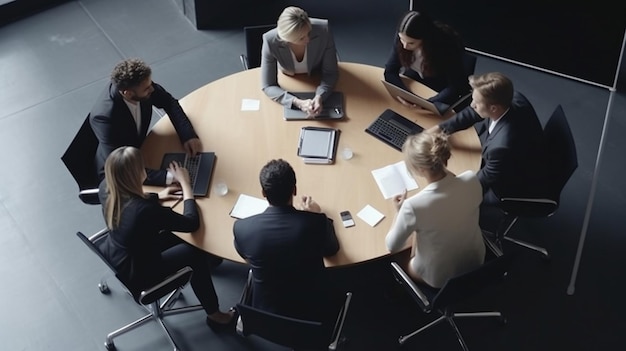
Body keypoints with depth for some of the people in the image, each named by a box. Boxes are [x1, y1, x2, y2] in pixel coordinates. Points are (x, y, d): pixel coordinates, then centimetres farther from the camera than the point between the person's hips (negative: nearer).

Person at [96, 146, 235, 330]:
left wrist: (156, 196, 5)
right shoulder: (147, 210, -38)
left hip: (112, 258, 7)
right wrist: (185, 184, -10)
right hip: (136, 276, -7)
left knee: (173, 236, 19)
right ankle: (214, 315, 25)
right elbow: (192, 223, -20)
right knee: (195, 253, 9)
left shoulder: (106, 188, -16)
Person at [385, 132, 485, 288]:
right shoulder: (472, 180, -24)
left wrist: (399, 211, -4)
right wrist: (445, 171, -2)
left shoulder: (414, 206, -36)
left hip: (440, 278, -4)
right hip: (476, 263, 4)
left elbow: (392, 246, -17)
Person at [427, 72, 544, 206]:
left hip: (512, 189, -7)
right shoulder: (513, 99, -23)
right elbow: (473, 113, -5)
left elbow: (484, 181, -25)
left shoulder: (502, 146, -44)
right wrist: (440, 128, -5)